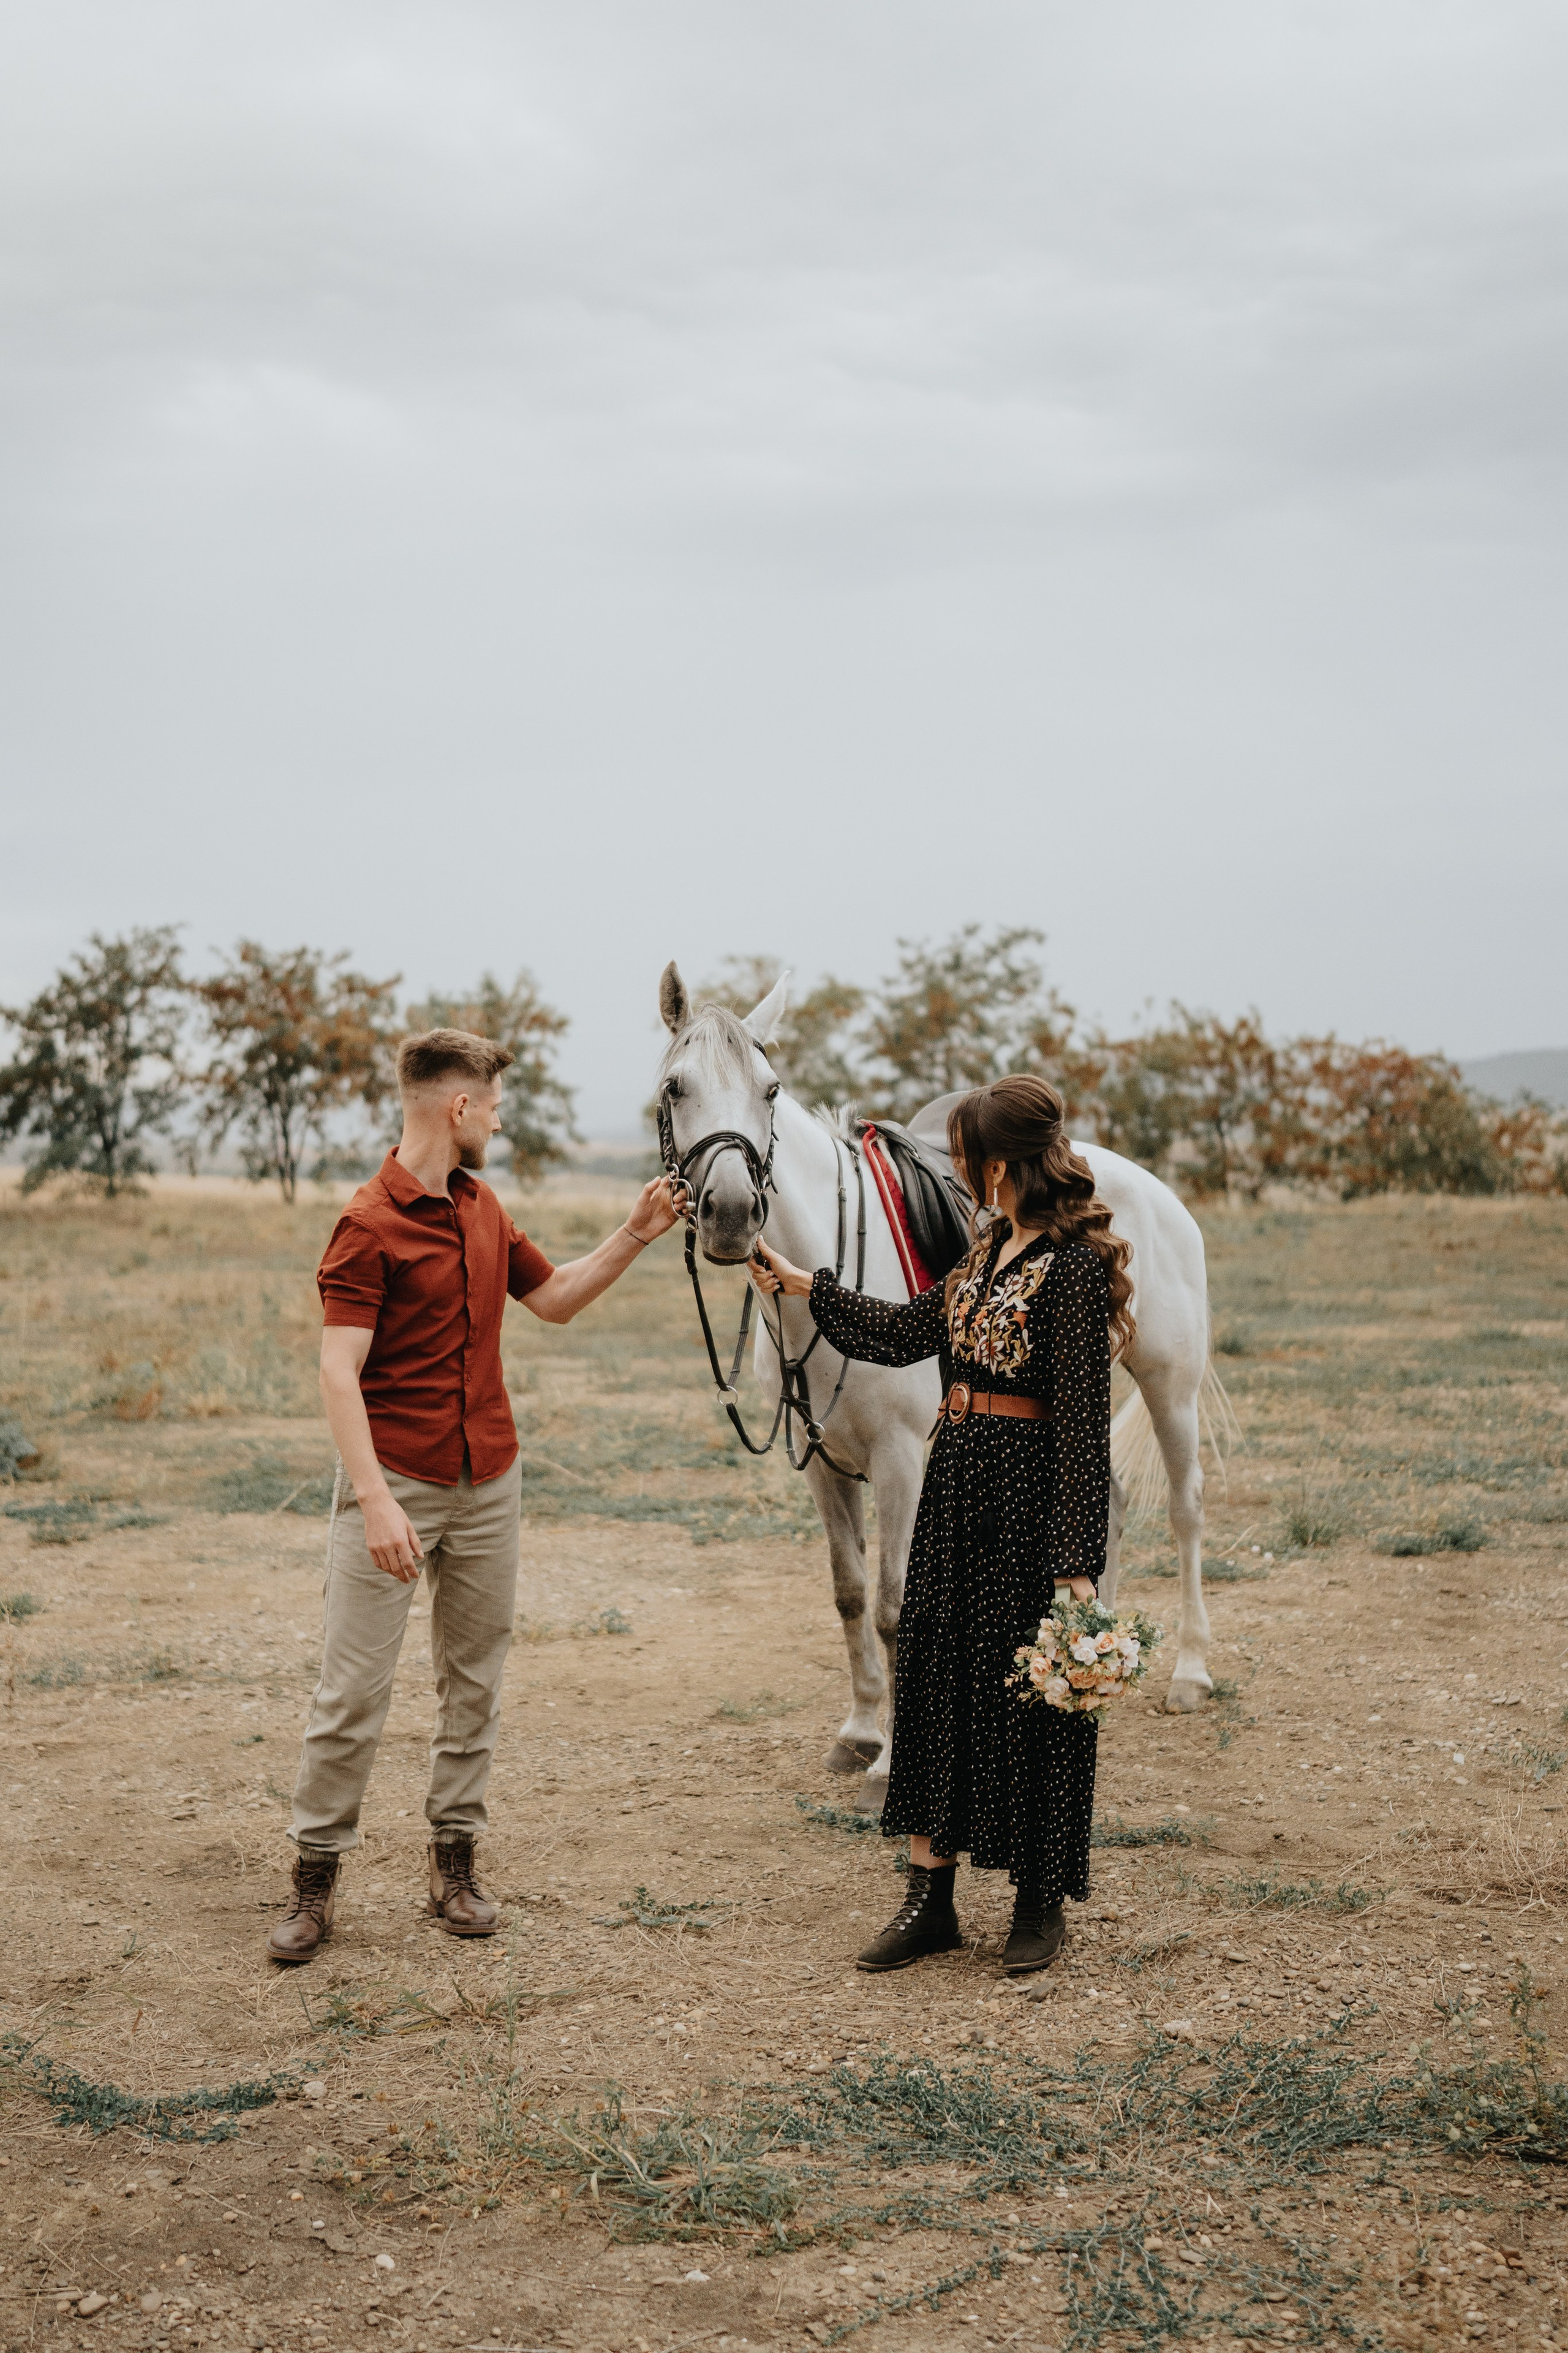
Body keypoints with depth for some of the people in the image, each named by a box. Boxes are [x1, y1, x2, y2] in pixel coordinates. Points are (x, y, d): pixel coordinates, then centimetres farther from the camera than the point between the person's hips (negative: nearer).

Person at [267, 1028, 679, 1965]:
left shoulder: (482, 1208, 11)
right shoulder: (371, 1226, -13)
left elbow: (557, 1298, 24)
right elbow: (339, 1371, -19)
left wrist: (636, 1236, 12)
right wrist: (376, 1502, -27)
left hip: (490, 1482, 7)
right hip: (397, 1484, -7)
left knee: (476, 1679, 10)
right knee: (353, 1688, -3)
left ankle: (456, 1860, 20)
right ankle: (317, 1872, 7)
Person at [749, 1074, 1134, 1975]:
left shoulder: (1076, 1262, -17)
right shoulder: (994, 1247, 10)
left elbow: (1083, 1416, -20)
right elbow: (910, 1332, 23)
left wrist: (1076, 1561, -22)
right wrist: (803, 1284, 28)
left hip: (1031, 1494, -9)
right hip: (959, 1485, 9)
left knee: (1031, 1694, 3)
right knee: (937, 1679, 10)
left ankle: (1041, 1901, 19)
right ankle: (931, 1898, 19)